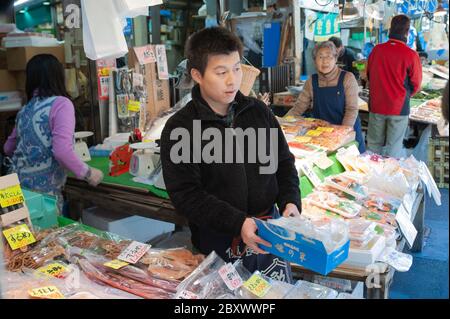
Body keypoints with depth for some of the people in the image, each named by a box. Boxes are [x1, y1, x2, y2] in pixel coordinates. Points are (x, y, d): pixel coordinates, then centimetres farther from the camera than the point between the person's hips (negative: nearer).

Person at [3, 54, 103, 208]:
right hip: (43, 191, -6)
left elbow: (8, 148, 26)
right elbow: (62, 150, -21)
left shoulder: (25, 109, 11)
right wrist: (87, 173, -8)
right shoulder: (61, 104, -9)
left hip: (18, 185, 6)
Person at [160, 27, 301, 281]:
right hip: (217, 242, -4)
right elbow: (186, 194, -16)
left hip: (268, 231, 4)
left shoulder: (258, 111, 3)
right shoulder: (179, 128, -11)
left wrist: (290, 201, -7)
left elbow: (284, 161, 10)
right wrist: (238, 222, -24)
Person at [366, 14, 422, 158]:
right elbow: (416, 85, -3)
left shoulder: (377, 49, -5)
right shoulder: (411, 55, -14)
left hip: (376, 105, 3)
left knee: (374, 145, 14)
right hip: (399, 108, -3)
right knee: (394, 148, 8)